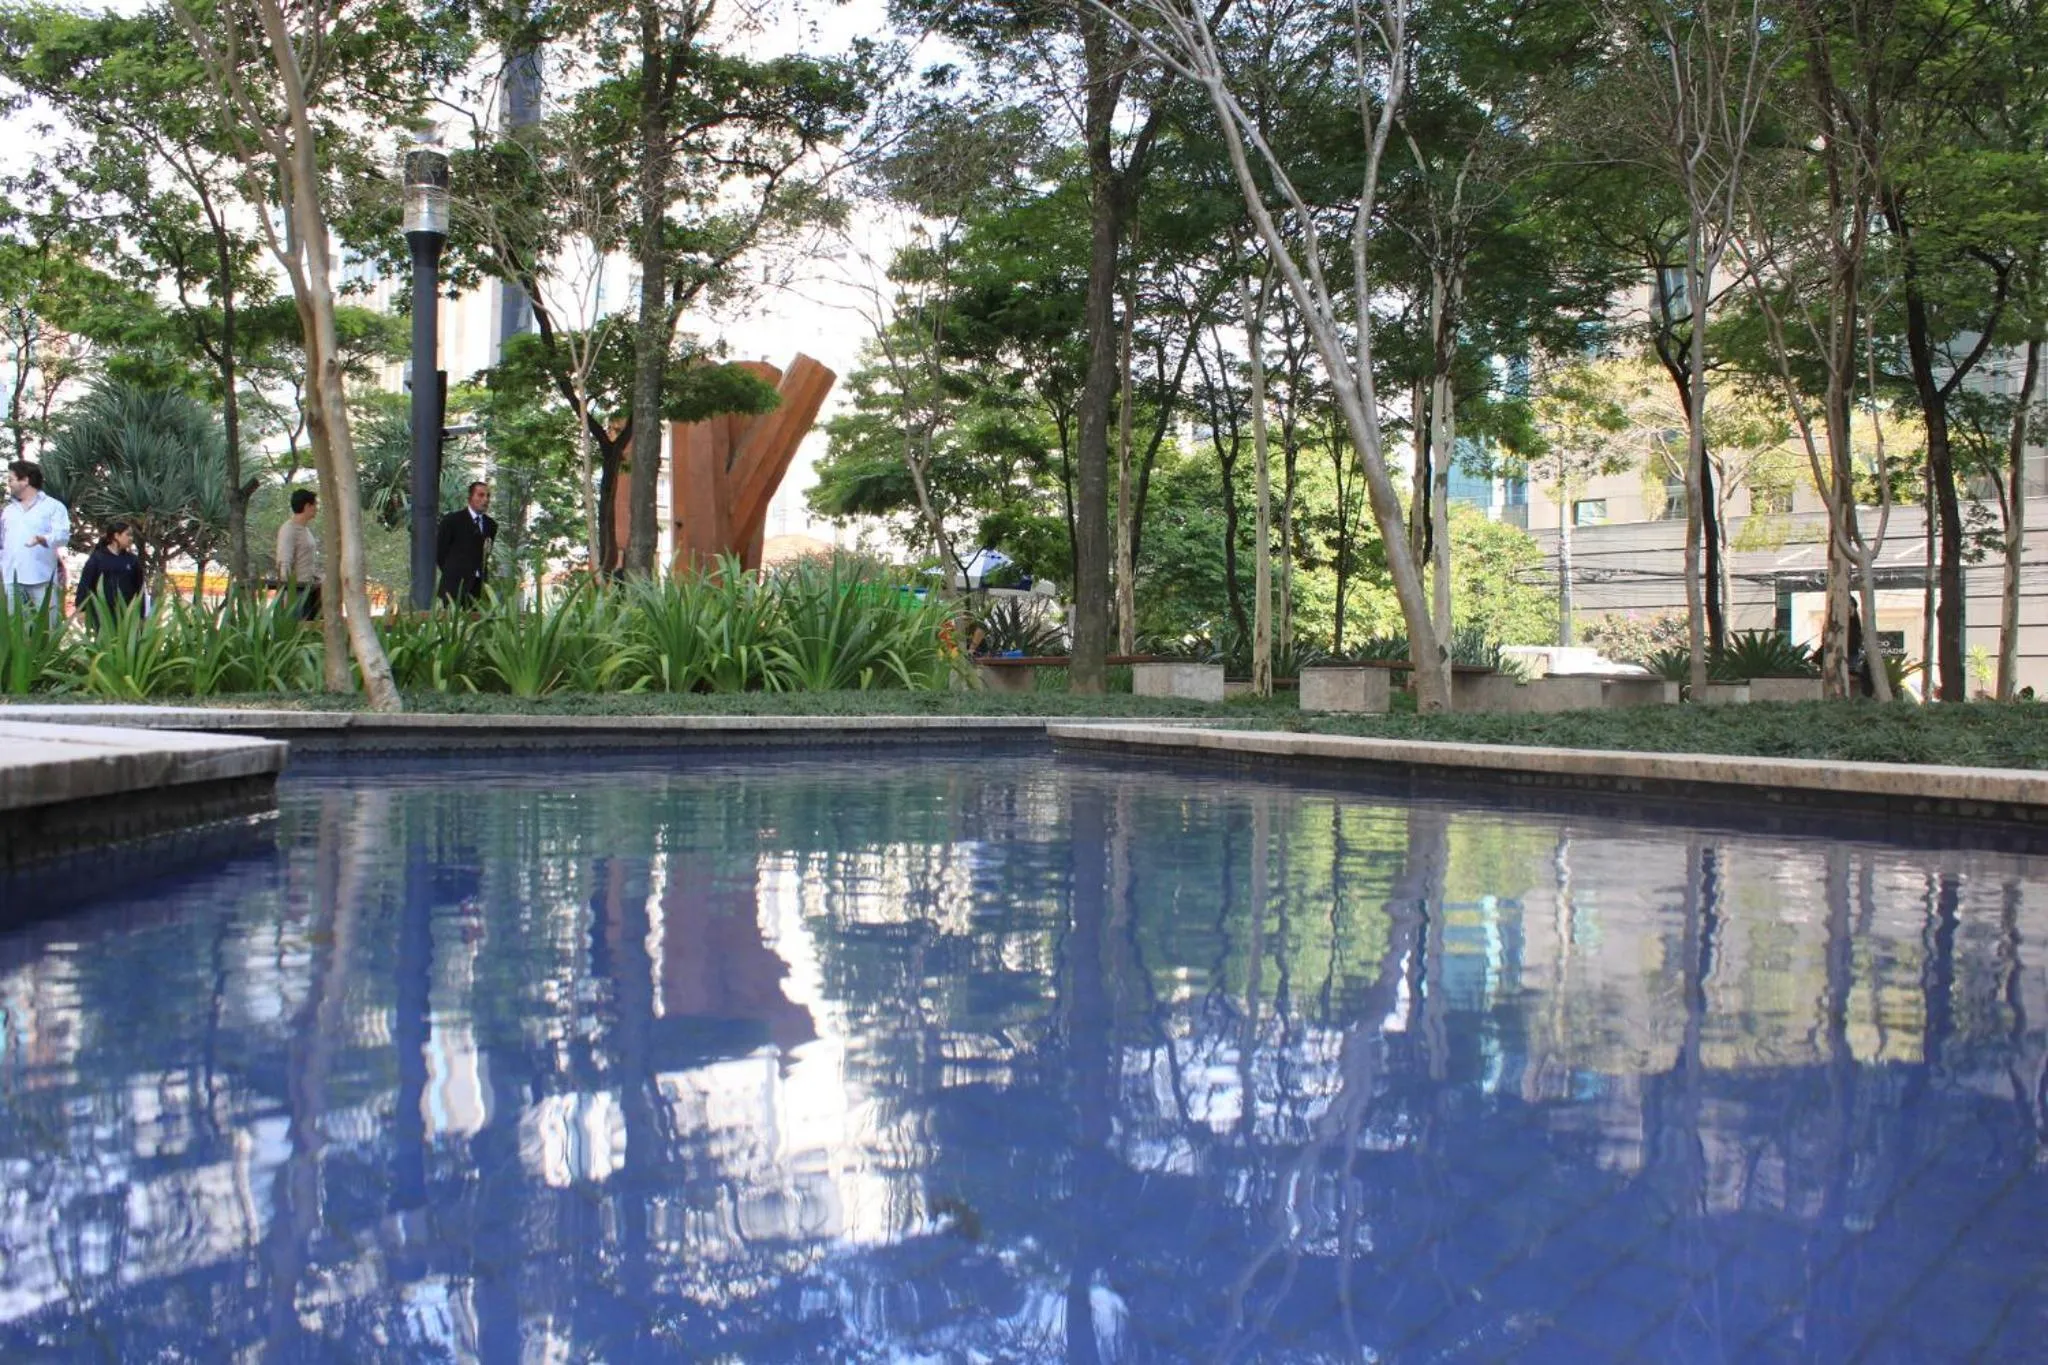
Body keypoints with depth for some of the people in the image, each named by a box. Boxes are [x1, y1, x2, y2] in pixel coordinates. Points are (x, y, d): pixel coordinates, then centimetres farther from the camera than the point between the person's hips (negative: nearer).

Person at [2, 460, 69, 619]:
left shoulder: (53, 506, 3)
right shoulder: (8, 511, 21)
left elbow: (63, 535, -11)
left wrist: (42, 539, -29)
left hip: (42, 579, -5)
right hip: (12, 580, 5)